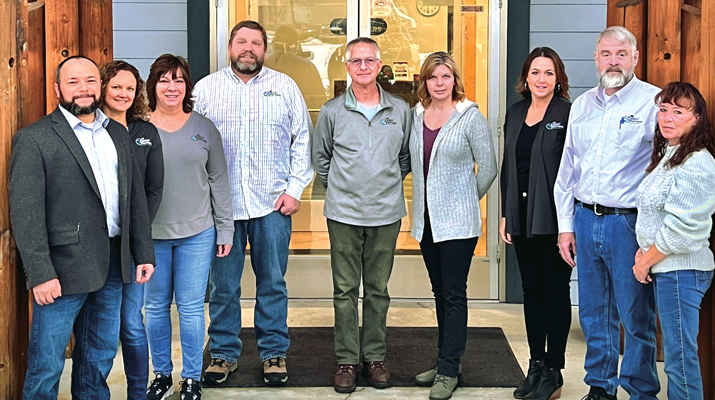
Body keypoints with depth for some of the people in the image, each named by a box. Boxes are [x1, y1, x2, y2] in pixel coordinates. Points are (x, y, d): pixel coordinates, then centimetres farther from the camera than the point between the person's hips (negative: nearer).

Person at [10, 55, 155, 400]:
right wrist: (40, 274, -18)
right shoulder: (33, 139, -7)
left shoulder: (118, 134, 13)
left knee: (100, 355, 17)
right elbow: (25, 213, -13)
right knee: (47, 363, 2)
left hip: (113, 264, 6)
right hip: (63, 268, -6)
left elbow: (136, 198, 15)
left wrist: (144, 253, 10)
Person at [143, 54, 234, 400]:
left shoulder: (203, 128, 3)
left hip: (197, 232, 0)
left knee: (191, 307, 4)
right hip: (151, 234, 1)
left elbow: (218, 181, 6)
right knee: (156, 307, 10)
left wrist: (225, 229, 4)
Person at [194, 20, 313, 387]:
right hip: (221, 204, 0)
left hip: (272, 204, 0)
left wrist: (295, 189, -2)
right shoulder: (206, 89, 6)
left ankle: (273, 353, 20)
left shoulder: (284, 87, 5)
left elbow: (302, 141, 6)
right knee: (223, 285, 7)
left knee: (272, 283, 7)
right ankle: (224, 353, 21)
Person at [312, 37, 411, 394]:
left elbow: (406, 157, 16)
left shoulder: (400, 110, 4)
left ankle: (375, 356, 18)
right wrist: (340, 189, 9)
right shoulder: (332, 111, 1)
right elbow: (320, 157, 12)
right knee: (345, 290, 4)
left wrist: (388, 185, 11)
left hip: (386, 214, 1)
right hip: (344, 214, -1)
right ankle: (347, 360, 12)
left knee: (378, 289, 8)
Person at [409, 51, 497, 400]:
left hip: (457, 221, -5)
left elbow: (488, 167, -2)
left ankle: (448, 371, 1)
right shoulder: (415, 116, 7)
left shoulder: (470, 117, -6)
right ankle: (446, 361, 22)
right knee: (440, 292, 13)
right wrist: (426, 197, 14)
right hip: (426, 219, 5)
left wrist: (464, 200, 5)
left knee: (454, 294, -3)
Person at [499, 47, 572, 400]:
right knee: (531, 291, 12)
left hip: (554, 219, -6)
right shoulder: (515, 114, 12)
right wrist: (505, 215, 11)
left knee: (555, 292, 3)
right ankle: (536, 365, 22)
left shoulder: (568, 114, -7)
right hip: (522, 218, 6)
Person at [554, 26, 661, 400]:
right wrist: (565, 224, 12)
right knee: (594, 314, 14)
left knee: (636, 317, 2)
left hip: (630, 222, -5)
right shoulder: (582, 105, 12)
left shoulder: (654, 102, -6)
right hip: (586, 219, 5)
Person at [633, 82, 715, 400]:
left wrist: (646, 262, -10)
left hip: (681, 269, -10)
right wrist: (644, 253, 9)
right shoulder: (668, 155, 14)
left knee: (680, 356, -5)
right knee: (676, 352, 16)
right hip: (665, 267, 10)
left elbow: (682, 229, -21)